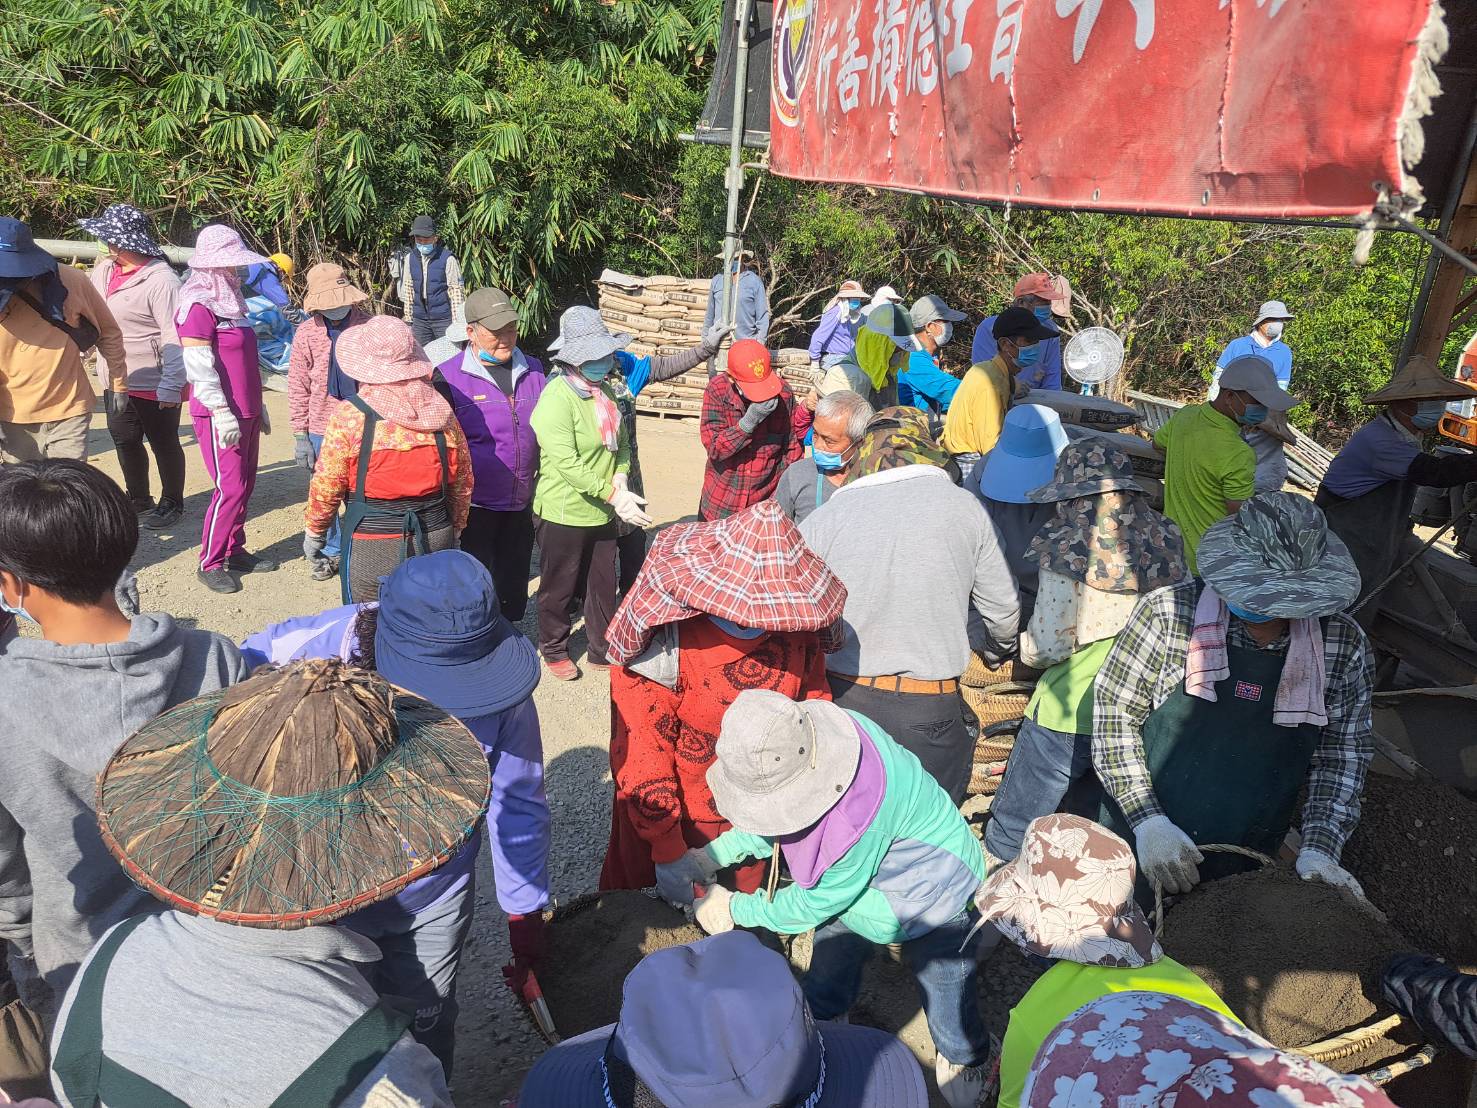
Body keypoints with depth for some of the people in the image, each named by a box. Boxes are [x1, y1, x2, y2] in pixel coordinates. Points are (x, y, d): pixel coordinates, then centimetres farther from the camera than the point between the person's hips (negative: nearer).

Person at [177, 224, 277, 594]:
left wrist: (257, 407, 21)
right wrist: (222, 413, -21)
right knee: (230, 487, -7)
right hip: (219, 415, -9)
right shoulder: (198, 304, -13)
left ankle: (236, 550, 24)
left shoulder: (230, 299, 15)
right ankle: (210, 563, 4)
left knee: (245, 484, 12)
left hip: (246, 412, 9)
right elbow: (199, 366, -19)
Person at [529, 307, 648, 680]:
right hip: (563, 514, -7)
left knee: (603, 586, 18)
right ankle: (554, 651, 34)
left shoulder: (604, 391, 4)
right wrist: (614, 496, -28)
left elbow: (621, 440, 9)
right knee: (559, 589, 13)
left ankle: (602, 650, 35)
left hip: (602, 513, 7)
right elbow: (567, 464, -27)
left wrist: (621, 476, -11)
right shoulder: (556, 400, -22)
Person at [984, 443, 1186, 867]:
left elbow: (1048, 647, -15)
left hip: (1068, 719, -6)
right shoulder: (1165, 542, 0)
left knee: (1008, 838, 11)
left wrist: (1024, 644, 7)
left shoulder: (1068, 551, -17)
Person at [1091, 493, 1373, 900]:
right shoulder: (1168, 613, -18)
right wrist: (1148, 820, -19)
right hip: (1139, 844, -2)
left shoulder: (1343, 644, -8)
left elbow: (1343, 752, 1)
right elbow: (1113, 713, -13)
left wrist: (1319, 849, -10)